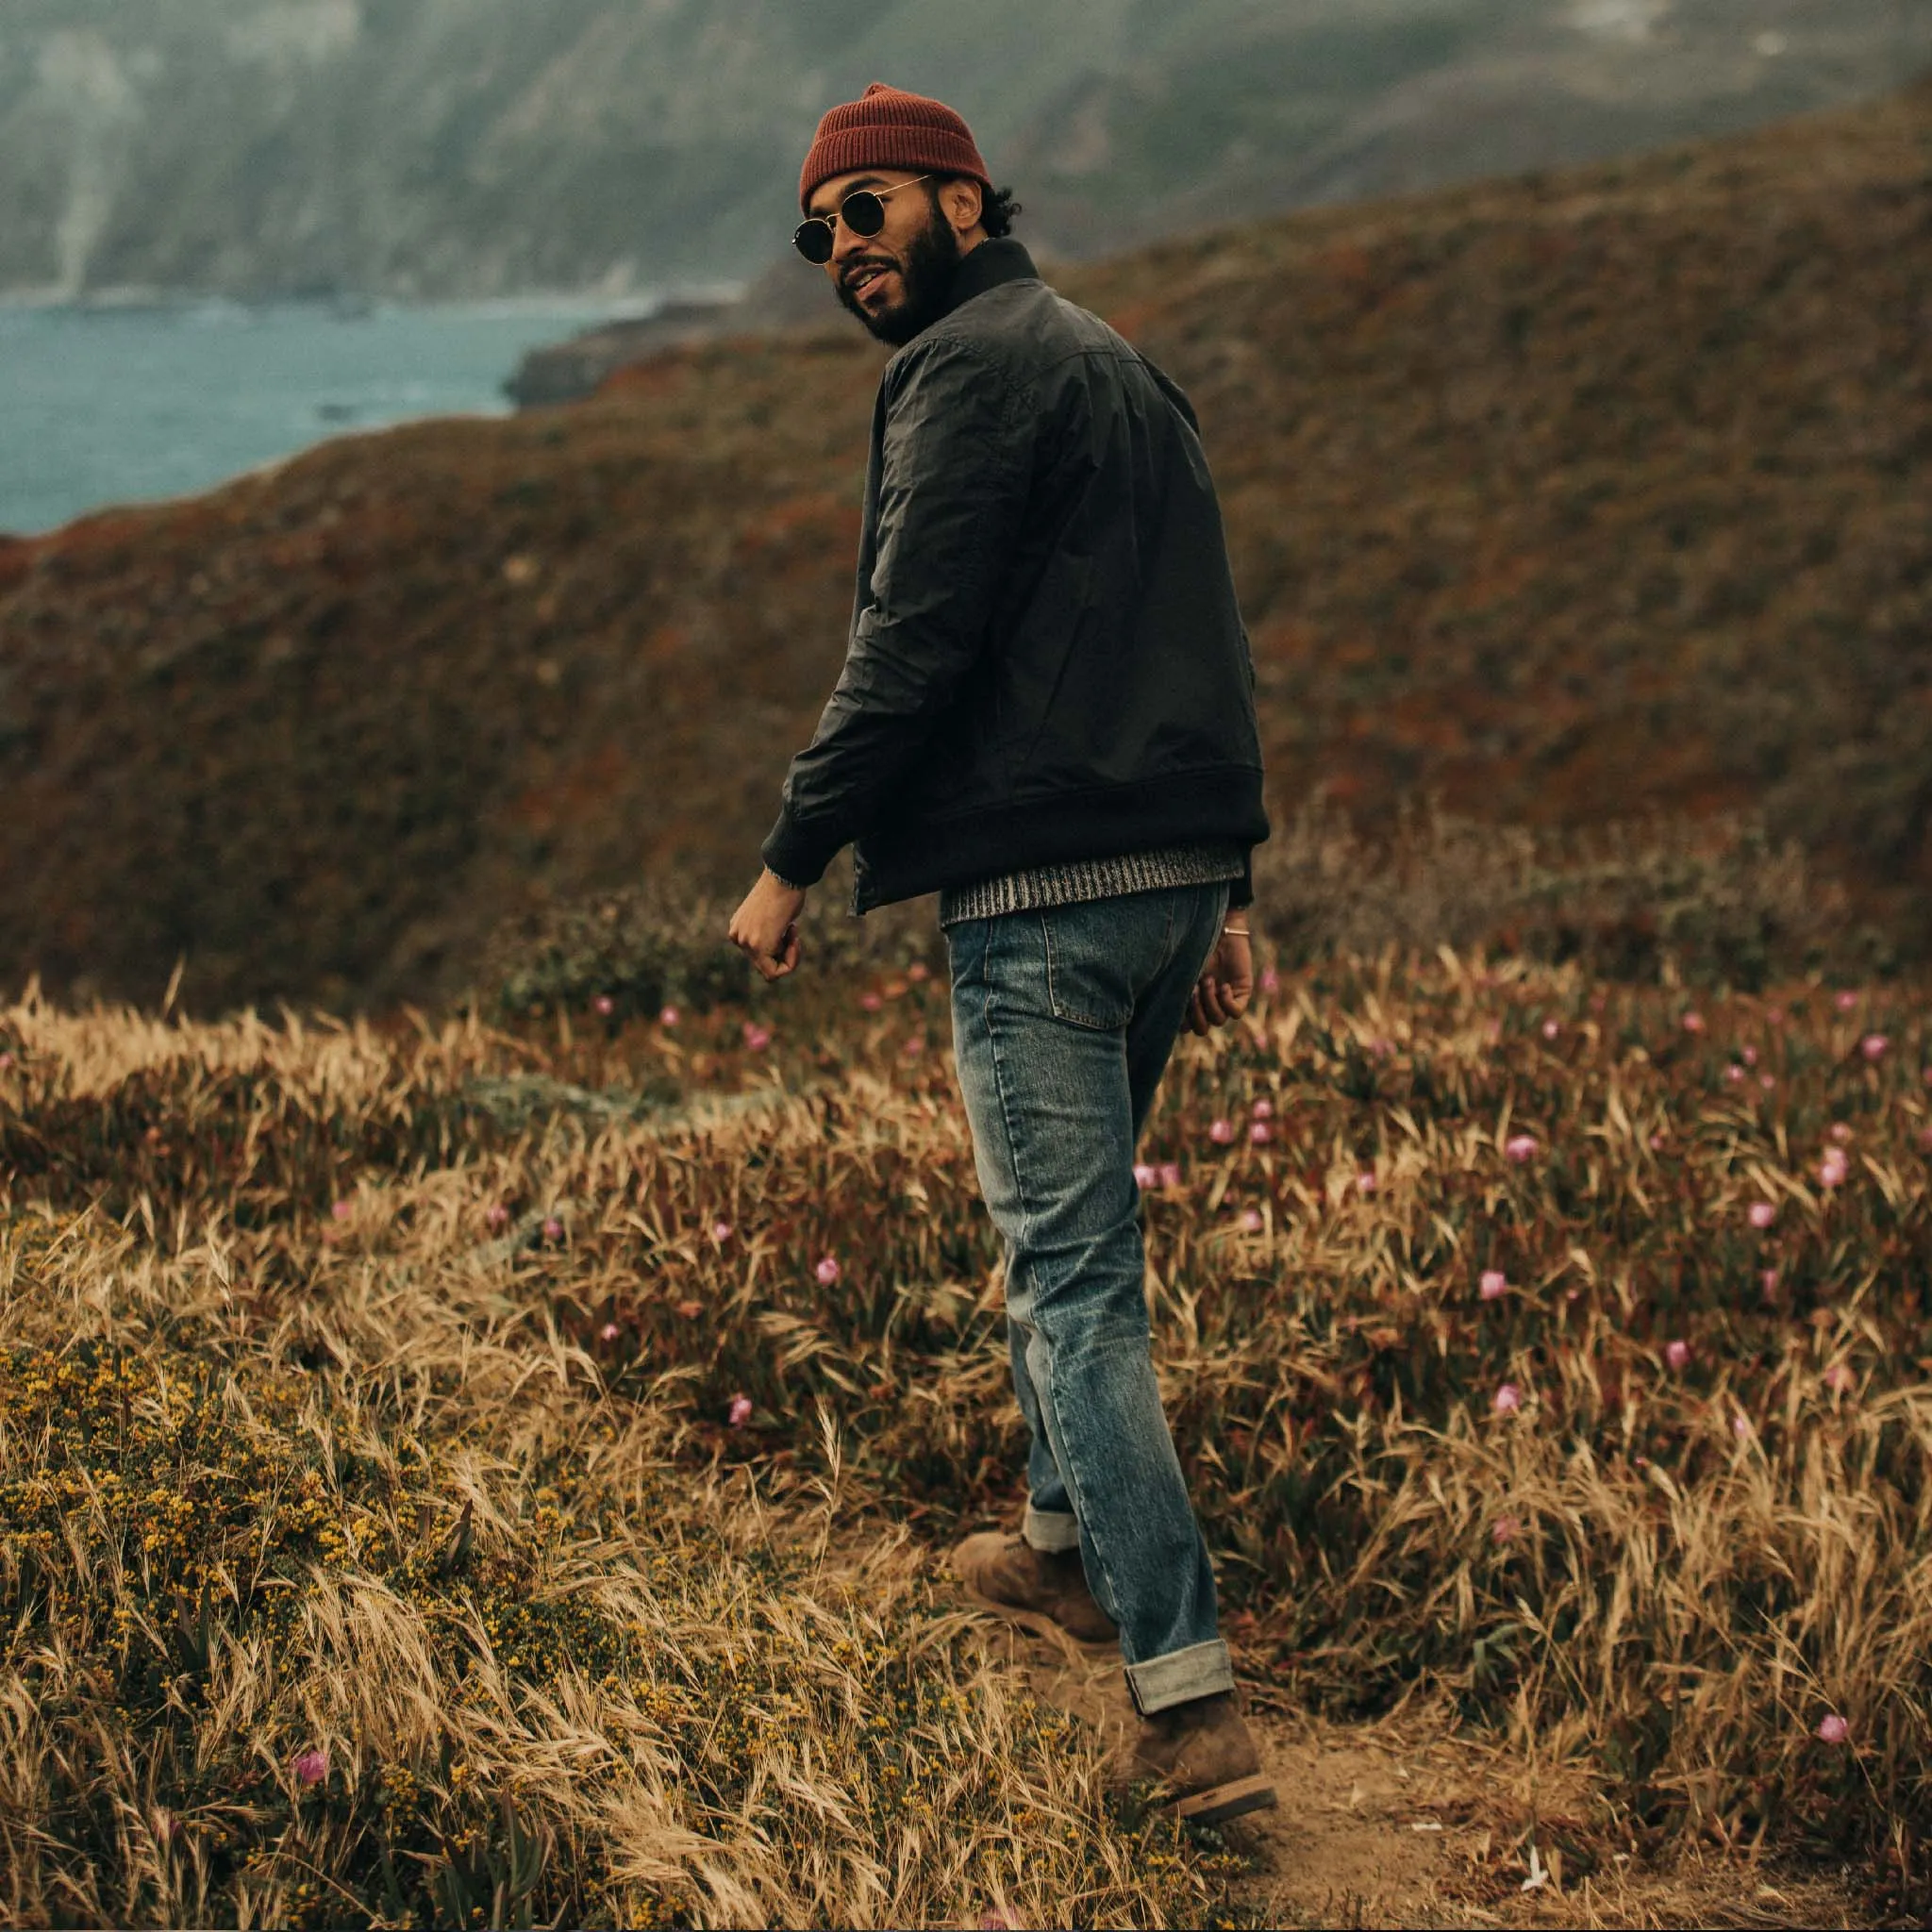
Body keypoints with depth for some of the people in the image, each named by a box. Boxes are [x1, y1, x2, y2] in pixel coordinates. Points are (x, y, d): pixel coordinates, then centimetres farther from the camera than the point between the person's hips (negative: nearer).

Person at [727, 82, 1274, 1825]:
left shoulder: (971, 367, -8)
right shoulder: (1126, 371, 21)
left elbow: (912, 638, -16)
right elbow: (1211, 645, 21)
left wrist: (795, 858, -8)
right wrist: (1233, 889, 21)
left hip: (1040, 892, -9)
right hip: (1178, 869, 10)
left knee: (1075, 1279, -9)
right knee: (1074, 1229, 25)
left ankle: (1193, 1704, -12)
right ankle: (1073, 1546, 40)